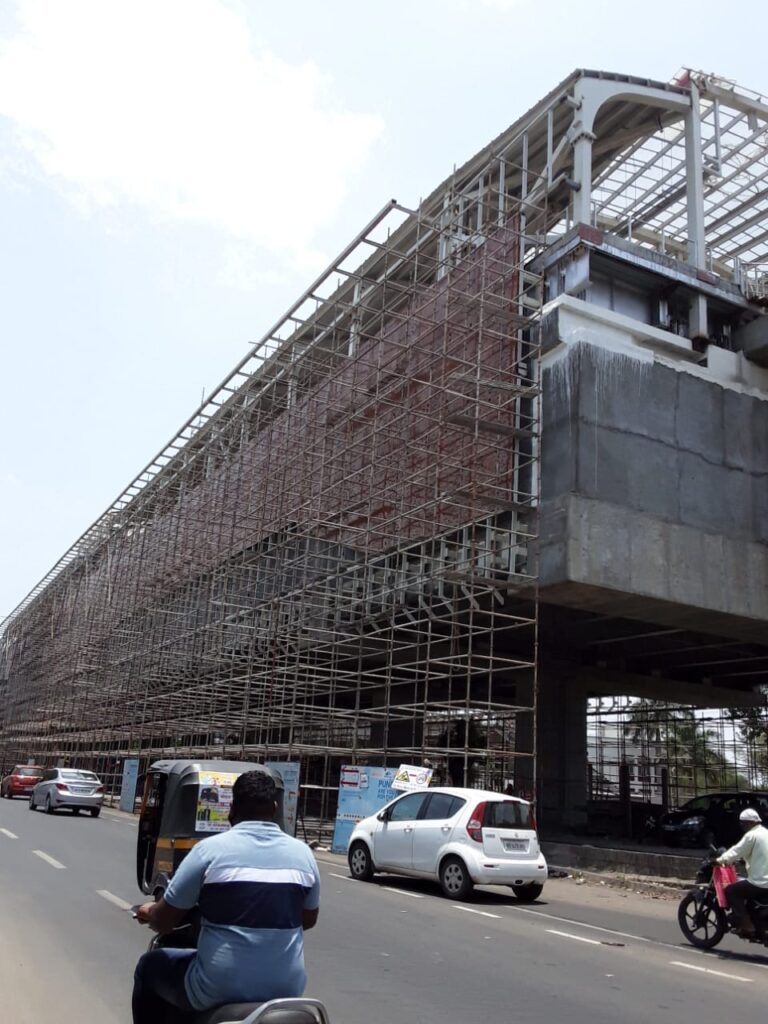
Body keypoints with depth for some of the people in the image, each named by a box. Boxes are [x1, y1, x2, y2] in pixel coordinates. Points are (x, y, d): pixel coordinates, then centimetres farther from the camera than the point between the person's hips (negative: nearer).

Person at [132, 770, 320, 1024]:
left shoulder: (210, 848, -10)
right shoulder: (303, 853, 1)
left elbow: (163, 921, -2)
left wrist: (149, 913, 20)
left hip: (218, 989, -3)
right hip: (285, 990, 4)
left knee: (149, 967, 22)